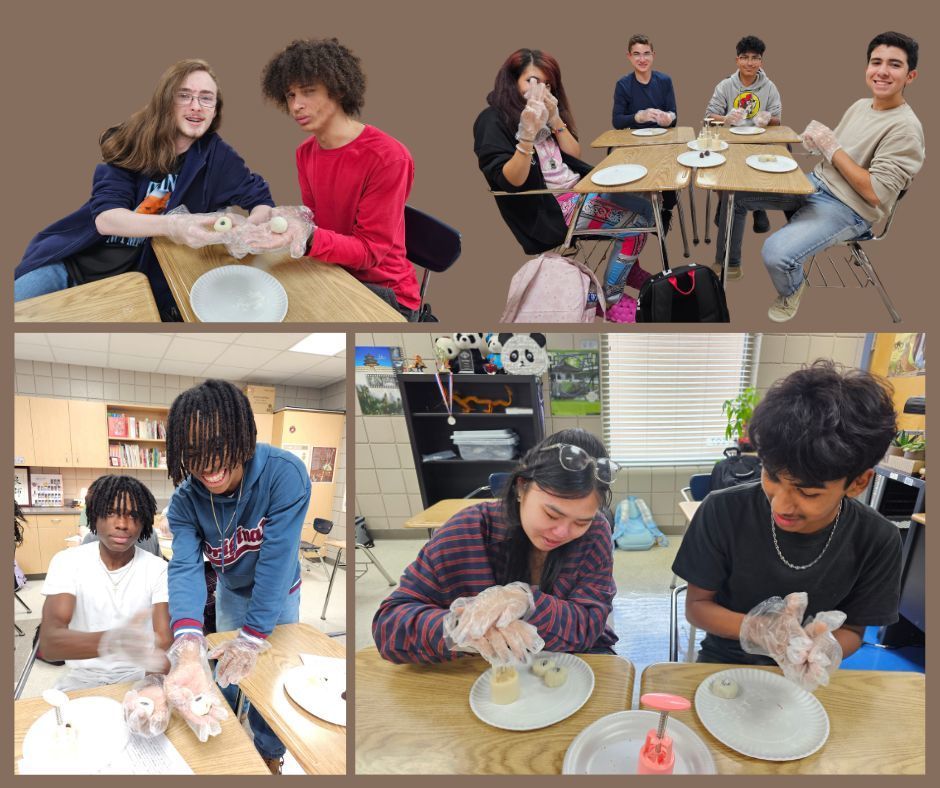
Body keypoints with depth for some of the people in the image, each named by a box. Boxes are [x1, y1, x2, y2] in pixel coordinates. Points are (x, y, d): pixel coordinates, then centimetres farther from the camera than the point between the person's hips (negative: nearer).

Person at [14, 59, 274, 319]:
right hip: (80, 260, 1)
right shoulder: (131, 142, -6)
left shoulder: (215, 154, -5)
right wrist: (171, 226, -38)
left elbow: (262, 201, -2)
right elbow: (105, 217, -17)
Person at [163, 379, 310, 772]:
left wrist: (253, 636, -33)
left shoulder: (286, 474, -37)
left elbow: (277, 559, -36)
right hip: (231, 591, 3)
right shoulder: (185, 500, -25)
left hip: (278, 595, -2)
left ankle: (270, 753, 35)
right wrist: (188, 647, -52)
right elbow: (185, 568, -35)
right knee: (224, 673, 13)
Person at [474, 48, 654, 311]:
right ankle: (610, 296, 1)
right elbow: (512, 181, -21)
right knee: (637, 220, -13)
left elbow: (575, 155, 8)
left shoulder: (545, 111, 12)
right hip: (548, 207, -8)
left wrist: (554, 119, -7)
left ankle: (628, 269, 18)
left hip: (579, 189, 8)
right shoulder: (493, 120, -10)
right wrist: (527, 134, -34)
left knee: (644, 204, -3)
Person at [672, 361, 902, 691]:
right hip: (726, 663, -3)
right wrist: (758, 629, -27)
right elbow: (696, 606, -8)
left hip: (806, 679, 3)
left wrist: (824, 648, -25)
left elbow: (852, 631, -2)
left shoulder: (877, 541, -14)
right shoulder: (723, 512, -18)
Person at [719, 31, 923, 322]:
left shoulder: (905, 128, -18)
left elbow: (877, 194, -23)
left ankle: (791, 291, 5)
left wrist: (833, 148, -18)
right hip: (815, 183, 8)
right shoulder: (860, 105, 7)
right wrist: (818, 140, -8)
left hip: (848, 210, -8)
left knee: (776, 254, -31)